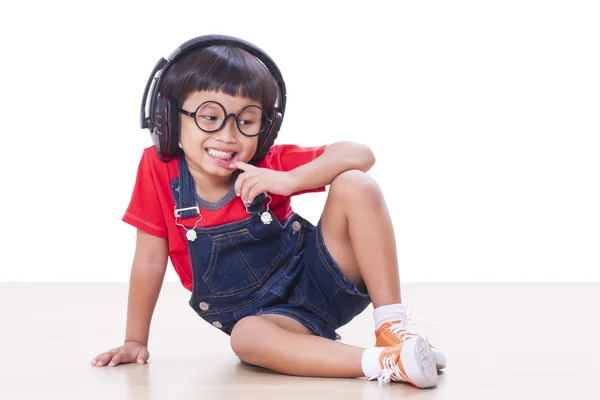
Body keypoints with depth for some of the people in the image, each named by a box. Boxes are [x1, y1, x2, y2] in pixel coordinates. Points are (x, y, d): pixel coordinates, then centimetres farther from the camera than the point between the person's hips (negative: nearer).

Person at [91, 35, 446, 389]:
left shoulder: (267, 166, -11)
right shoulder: (158, 168, -10)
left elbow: (360, 155, -19)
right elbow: (150, 260, -2)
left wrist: (288, 180, -34)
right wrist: (136, 342, 2)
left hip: (318, 276, 1)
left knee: (354, 185, -23)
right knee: (247, 335, -37)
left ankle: (393, 329, -23)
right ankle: (383, 363, -39)